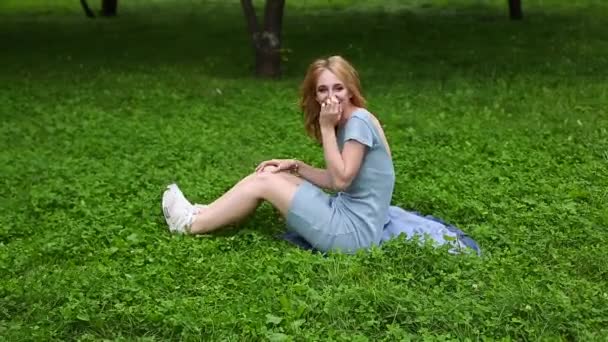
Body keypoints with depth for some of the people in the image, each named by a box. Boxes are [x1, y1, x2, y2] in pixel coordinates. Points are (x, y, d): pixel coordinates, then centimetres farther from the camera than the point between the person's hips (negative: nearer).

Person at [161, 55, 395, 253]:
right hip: (344, 214, 9)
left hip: (354, 231, -9)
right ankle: (203, 215, 15)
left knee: (263, 182, -7)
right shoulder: (346, 123, 11)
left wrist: (327, 128, -16)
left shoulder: (359, 121, -16)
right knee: (268, 174, 9)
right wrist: (294, 166, 4)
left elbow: (341, 180, -19)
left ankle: (191, 225, 7)